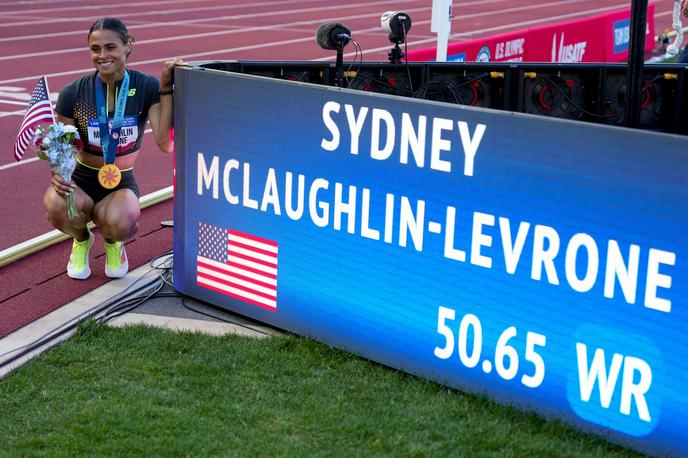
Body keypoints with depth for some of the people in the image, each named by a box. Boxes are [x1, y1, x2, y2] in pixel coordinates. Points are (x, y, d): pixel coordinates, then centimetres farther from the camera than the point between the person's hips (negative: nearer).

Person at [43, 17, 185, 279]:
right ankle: (81, 239, 5)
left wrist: (166, 89, -25)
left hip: (122, 183, -1)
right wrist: (57, 174, -24)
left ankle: (113, 241, 7)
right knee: (57, 207, -36)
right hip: (81, 179, 1)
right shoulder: (74, 93, -10)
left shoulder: (146, 88, -10)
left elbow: (165, 144, -21)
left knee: (121, 223, -37)